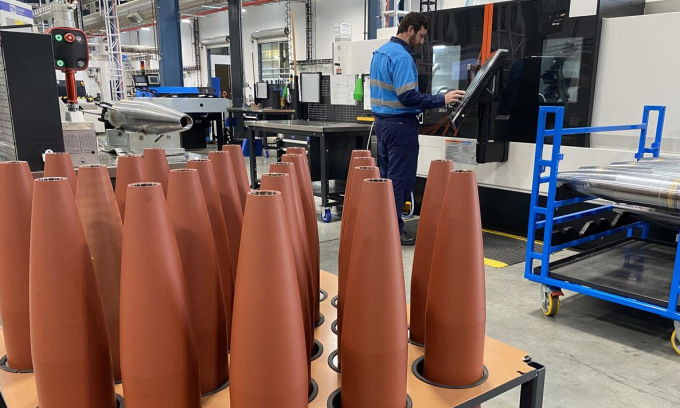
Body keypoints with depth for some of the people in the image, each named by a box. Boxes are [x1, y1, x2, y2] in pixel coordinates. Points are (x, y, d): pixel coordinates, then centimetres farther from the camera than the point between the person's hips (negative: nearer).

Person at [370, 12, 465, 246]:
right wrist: (442, 100, -18)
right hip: (400, 124, -9)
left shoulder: (380, 53, 14)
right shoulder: (402, 57, -16)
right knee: (400, 179, -3)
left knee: (386, 176, 13)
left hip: (382, 121, 10)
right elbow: (407, 96, -23)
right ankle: (394, 230, 2)